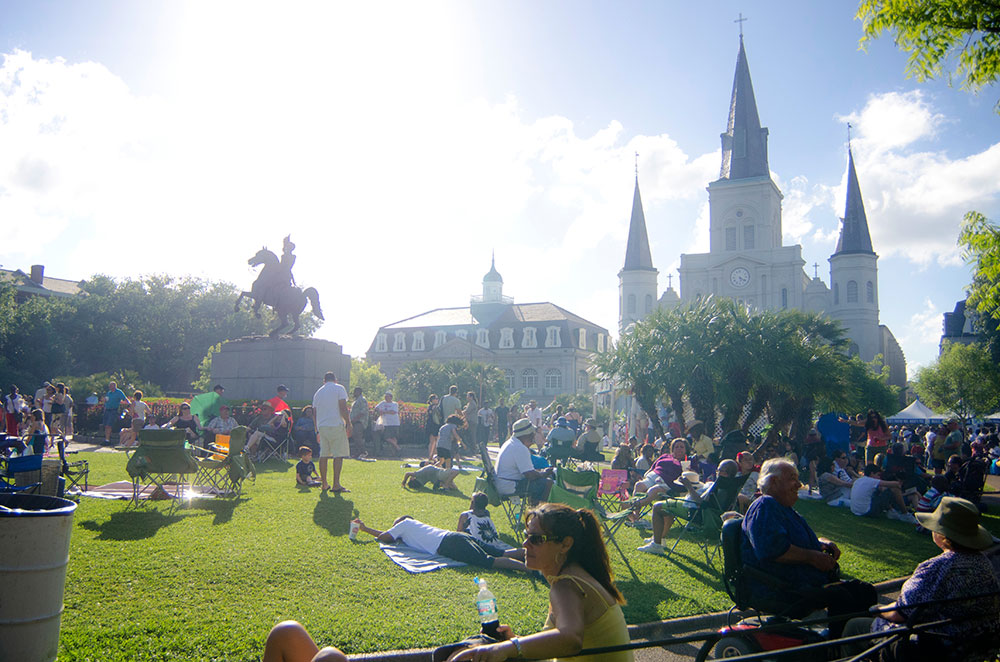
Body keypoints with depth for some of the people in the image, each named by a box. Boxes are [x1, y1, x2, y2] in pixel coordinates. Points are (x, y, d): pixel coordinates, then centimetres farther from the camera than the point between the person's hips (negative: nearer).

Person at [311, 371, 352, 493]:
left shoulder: (318, 392, 16)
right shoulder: (339, 389, 1)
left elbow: (314, 414, 16)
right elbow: (343, 408, -9)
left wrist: (317, 431, 21)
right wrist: (348, 424, -5)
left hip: (321, 427, 5)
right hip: (336, 425, -5)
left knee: (323, 455, 10)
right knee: (339, 454, -4)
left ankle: (324, 484, 13)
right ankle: (336, 485, -11)